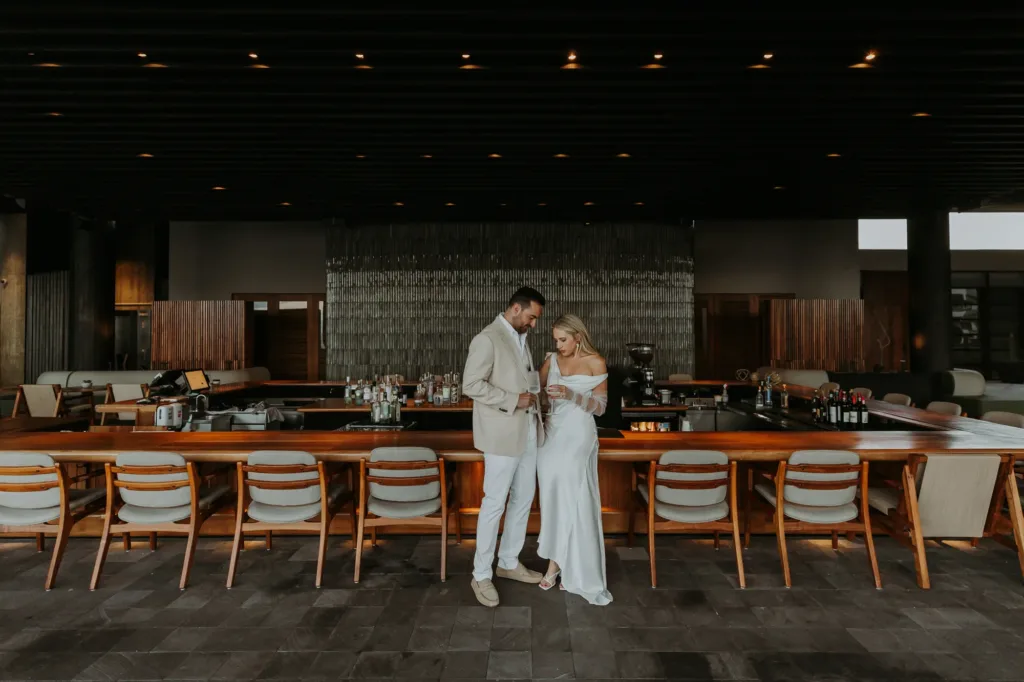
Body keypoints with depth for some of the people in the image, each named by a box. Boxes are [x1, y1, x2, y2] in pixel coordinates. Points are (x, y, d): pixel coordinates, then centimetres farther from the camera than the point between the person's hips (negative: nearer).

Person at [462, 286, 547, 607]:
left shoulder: (520, 338, 13)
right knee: (494, 503, 0)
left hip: (527, 432, 9)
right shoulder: (487, 339, -14)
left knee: (523, 499, 15)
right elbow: (471, 385, -20)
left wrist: (533, 396, 7)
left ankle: (509, 563, 30)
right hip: (502, 434, -9)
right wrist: (513, 400, -21)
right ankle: (481, 575, 14)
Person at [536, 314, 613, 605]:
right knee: (553, 499, 8)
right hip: (551, 434, 4)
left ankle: (580, 573, 10)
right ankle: (554, 563, 21)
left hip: (578, 437, -4)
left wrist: (571, 394, -21)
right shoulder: (552, 360, 6)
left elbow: (600, 406, -7)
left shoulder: (596, 363, -6)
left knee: (575, 502, -3)